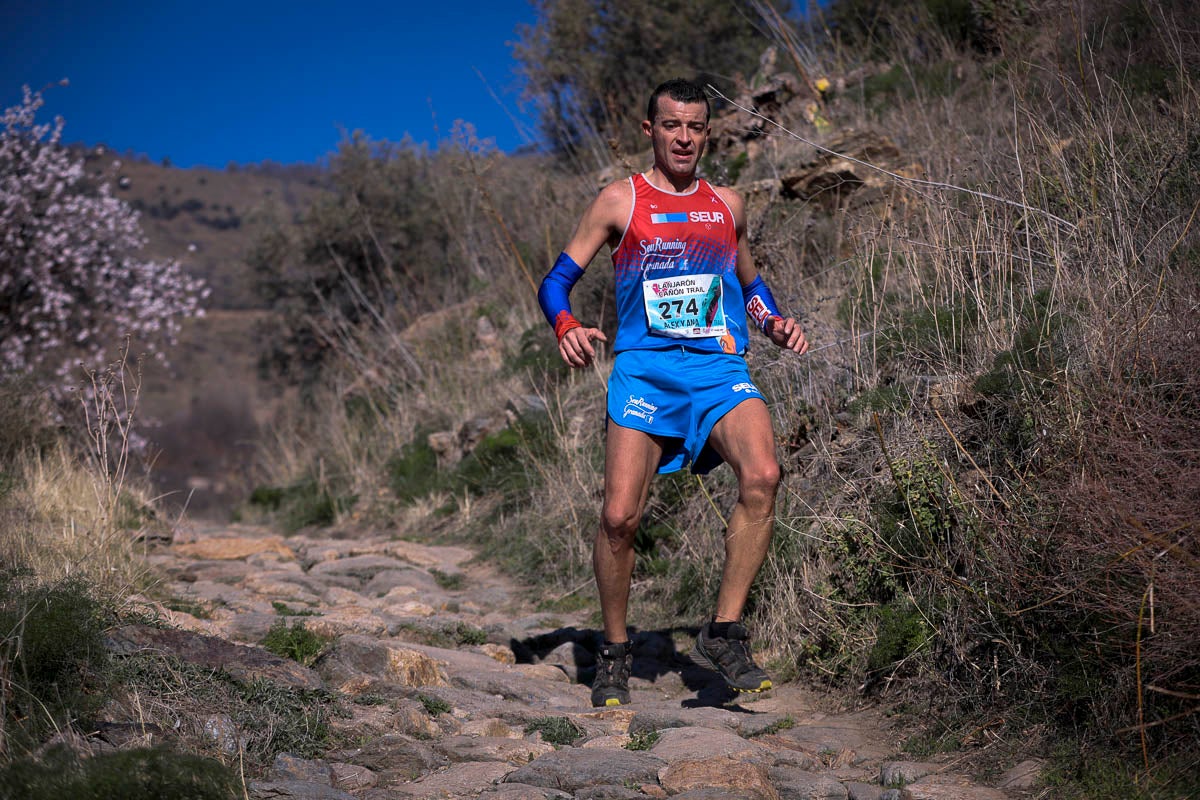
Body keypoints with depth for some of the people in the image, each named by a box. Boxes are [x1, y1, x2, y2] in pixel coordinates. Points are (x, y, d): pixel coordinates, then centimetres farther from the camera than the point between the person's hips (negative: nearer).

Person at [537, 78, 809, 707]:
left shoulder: (726, 205, 18)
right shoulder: (620, 201, 8)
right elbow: (556, 280, 7)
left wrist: (774, 322, 11)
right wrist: (567, 326, -14)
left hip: (720, 370, 2)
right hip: (644, 369, -2)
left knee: (762, 476, -26)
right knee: (620, 517, -12)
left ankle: (723, 633, -14)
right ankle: (615, 651, 12)